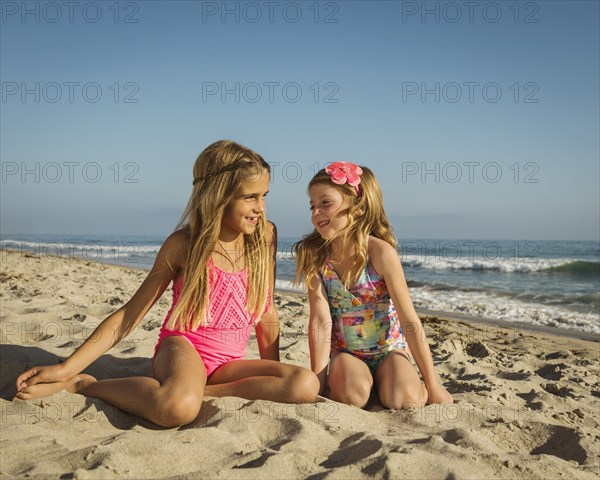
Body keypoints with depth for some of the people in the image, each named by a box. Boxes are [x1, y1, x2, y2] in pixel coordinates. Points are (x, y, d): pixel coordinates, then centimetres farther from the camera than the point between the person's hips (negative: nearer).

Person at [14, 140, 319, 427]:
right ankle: (81, 385, -14)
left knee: (306, 386, -24)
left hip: (229, 363, 4)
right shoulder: (184, 243, -7)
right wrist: (67, 368, -8)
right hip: (184, 345, -4)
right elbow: (130, 313, -3)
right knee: (178, 407, -40)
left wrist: (274, 374, 12)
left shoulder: (264, 236, 0)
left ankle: (203, 392, -18)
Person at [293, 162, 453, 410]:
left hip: (390, 348, -1)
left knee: (403, 401, -26)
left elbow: (410, 321, -17)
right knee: (352, 396, -28)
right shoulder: (315, 257, -12)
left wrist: (432, 385, -14)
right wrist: (318, 383, -19)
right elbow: (321, 322, -15)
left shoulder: (380, 252, -20)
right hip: (345, 352, 1)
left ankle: (382, 384, 8)